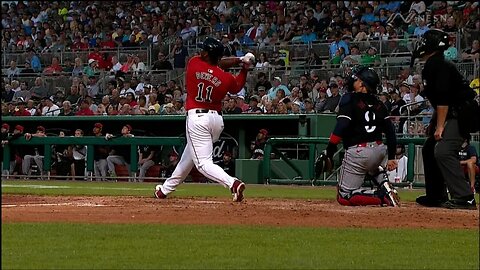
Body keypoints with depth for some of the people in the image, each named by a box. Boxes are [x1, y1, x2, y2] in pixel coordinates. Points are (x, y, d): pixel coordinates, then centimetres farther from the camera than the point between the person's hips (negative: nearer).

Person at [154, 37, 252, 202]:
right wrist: (245, 68, 21)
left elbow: (214, 65, 10)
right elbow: (237, 87, 18)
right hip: (217, 119, 5)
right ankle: (166, 189, 39)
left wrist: (239, 60, 11)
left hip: (197, 118, -5)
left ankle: (233, 183, -32)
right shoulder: (226, 78, -3)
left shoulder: (194, 63, -7)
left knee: (203, 163, -9)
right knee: (189, 155, 23)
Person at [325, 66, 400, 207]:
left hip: (357, 152, -6)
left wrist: (329, 152, -16)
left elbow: (341, 127, -17)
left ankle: (381, 195, -18)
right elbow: (390, 131, 12)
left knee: (344, 197, 3)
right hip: (380, 150, 6)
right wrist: (391, 157, 18)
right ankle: (385, 186, 10)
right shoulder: (378, 104, 13)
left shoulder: (349, 99, -6)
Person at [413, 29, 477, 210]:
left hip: (461, 115, -11)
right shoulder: (431, 66, 15)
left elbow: (443, 99, -23)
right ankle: (436, 196, 25)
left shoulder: (440, 66, -17)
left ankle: (465, 198, -27)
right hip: (451, 115, 11)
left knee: (443, 151, -24)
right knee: (429, 149, 18)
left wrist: (440, 126, -21)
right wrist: (433, 124, 22)